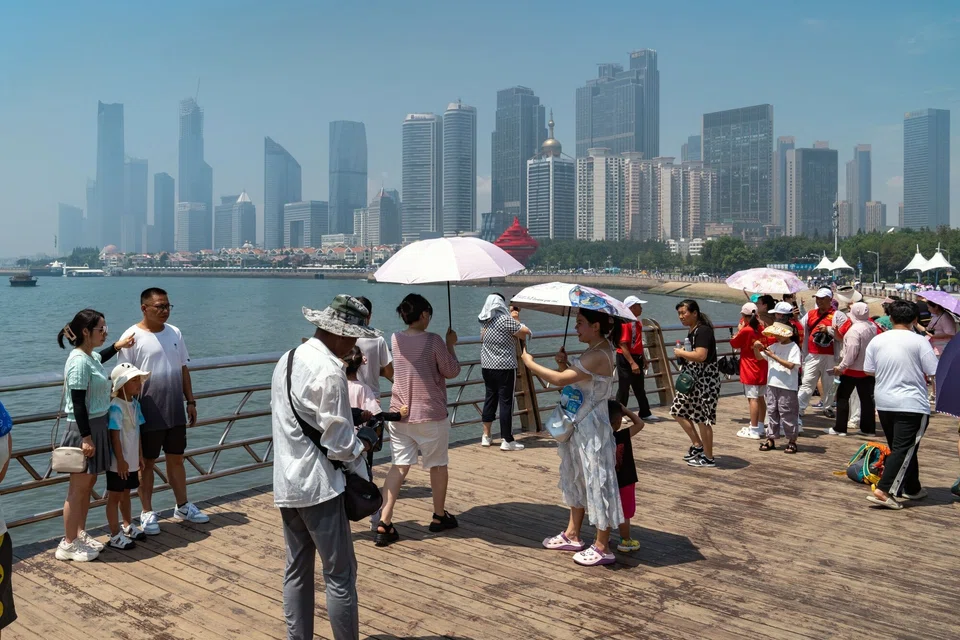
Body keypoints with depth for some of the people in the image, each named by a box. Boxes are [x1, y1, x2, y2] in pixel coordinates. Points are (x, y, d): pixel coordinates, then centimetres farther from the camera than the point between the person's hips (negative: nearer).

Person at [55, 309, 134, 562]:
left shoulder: (90, 356, 7)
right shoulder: (79, 361, -20)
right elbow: (78, 404, -22)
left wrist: (117, 346, 28)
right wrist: (86, 437, -23)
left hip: (96, 426, 10)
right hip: (84, 428, -10)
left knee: (88, 484, 17)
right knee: (78, 488, 0)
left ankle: (80, 534, 29)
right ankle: (68, 544, 11)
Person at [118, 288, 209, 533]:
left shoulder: (174, 333, 5)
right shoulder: (133, 336, -10)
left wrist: (190, 401, 9)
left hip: (176, 412, 5)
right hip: (148, 414, -5)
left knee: (176, 459, 15)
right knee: (147, 463, 8)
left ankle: (182, 507, 28)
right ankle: (147, 513, 20)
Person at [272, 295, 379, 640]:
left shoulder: (287, 360, 8)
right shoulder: (329, 371, -19)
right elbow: (339, 444, -20)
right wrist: (362, 445, 2)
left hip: (286, 484, 9)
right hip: (319, 485, -9)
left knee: (296, 571, 16)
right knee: (340, 575, 1)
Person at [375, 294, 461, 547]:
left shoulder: (396, 340, 2)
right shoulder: (433, 341, -15)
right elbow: (452, 371, -6)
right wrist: (451, 345, 8)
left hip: (399, 413, 4)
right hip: (431, 415, -4)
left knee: (399, 465, 5)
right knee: (438, 464, 14)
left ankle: (384, 522, -6)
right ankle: (439, 516, 29)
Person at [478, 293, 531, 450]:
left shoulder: (484, 321, 6)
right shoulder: (506, 320, -14)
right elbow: (525, 332, -12)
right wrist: (517, 321, 9)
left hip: (487, 367, 7)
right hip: (505, 368, -7)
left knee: (489, 399, 14)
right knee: (506, 402, -1)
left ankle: (486, 436, 20)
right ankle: (507, 441, 2)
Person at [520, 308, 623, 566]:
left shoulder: (599, 356, -23)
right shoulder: (592, 352, 10)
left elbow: (559, 380, -27)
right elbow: (570, 379, 13)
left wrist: (530, 363, -16)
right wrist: (564, 364, -6)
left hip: (591, 430, -11)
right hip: (577, 427, 11)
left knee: (597, 482, 0)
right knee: (576, 480, 19)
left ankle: (602, 547, 11)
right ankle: (572, 535, 33)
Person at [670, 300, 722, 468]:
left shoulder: (703, 331, -18)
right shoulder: (692, 332, 12)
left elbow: (701, 356, -31)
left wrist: (681, 353, -16)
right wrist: (682, 357, 4)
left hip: (706, 380, -10)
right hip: (692, 379, 10)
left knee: (702, 418, -2)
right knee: (678, 410, 13)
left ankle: (708, 458, 11)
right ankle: (698, 445, 24)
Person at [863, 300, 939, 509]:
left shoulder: (877, 340, 1)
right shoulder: (919, 341, -10)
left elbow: (869, 370, 8)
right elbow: (935, 372, -10)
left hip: (884, 403, 5)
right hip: (912, 404, -5)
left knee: (899, 447, 18)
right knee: (904, 449, -4)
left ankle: (913, 489, 29)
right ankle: (883, 490, -14)